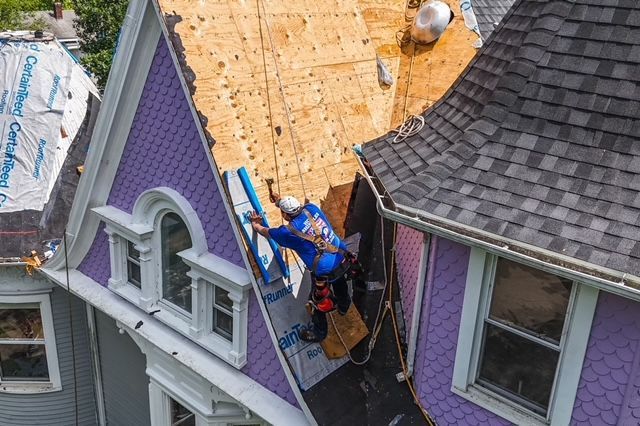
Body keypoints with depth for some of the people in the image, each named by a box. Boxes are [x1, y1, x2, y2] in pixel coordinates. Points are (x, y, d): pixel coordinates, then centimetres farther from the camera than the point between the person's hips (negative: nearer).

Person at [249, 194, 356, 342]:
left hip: (325, 273, -6)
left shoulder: (288, 232, -18)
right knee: (339, 280, 38)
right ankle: (343, 305, 67)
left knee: (316, 301, 20)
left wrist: (255, 224, 23)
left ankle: (319, 332, 42)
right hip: (343, 258, 7)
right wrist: (282, 201, 30)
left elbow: (265, 231, 2)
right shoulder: (311, 208, -6)